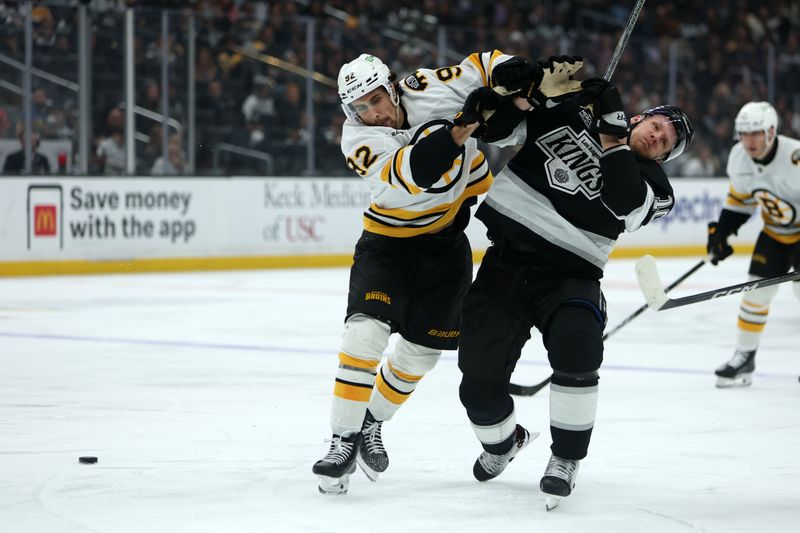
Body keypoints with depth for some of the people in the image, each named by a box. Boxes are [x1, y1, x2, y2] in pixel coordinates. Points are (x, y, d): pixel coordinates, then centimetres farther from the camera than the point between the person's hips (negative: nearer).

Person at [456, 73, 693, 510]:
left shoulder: (650, 184, 3)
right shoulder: (570, 116, 6)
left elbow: (625, 205, -20)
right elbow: (499, 132, 7)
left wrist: (612, 139, -17)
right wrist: (518, 104, -14)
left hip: (569, 276, -1)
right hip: (506, 260, 1)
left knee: (575, 345, -30)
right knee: (480, 375, -1)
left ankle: (567, 458, -10)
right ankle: (501, 442, 34)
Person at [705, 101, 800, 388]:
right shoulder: (738, 157, -10)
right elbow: (739, 198, 8)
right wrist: (720, 231, 4)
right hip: (775, 232, 6)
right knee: (756, 289, 2)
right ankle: (744, 358, 14)